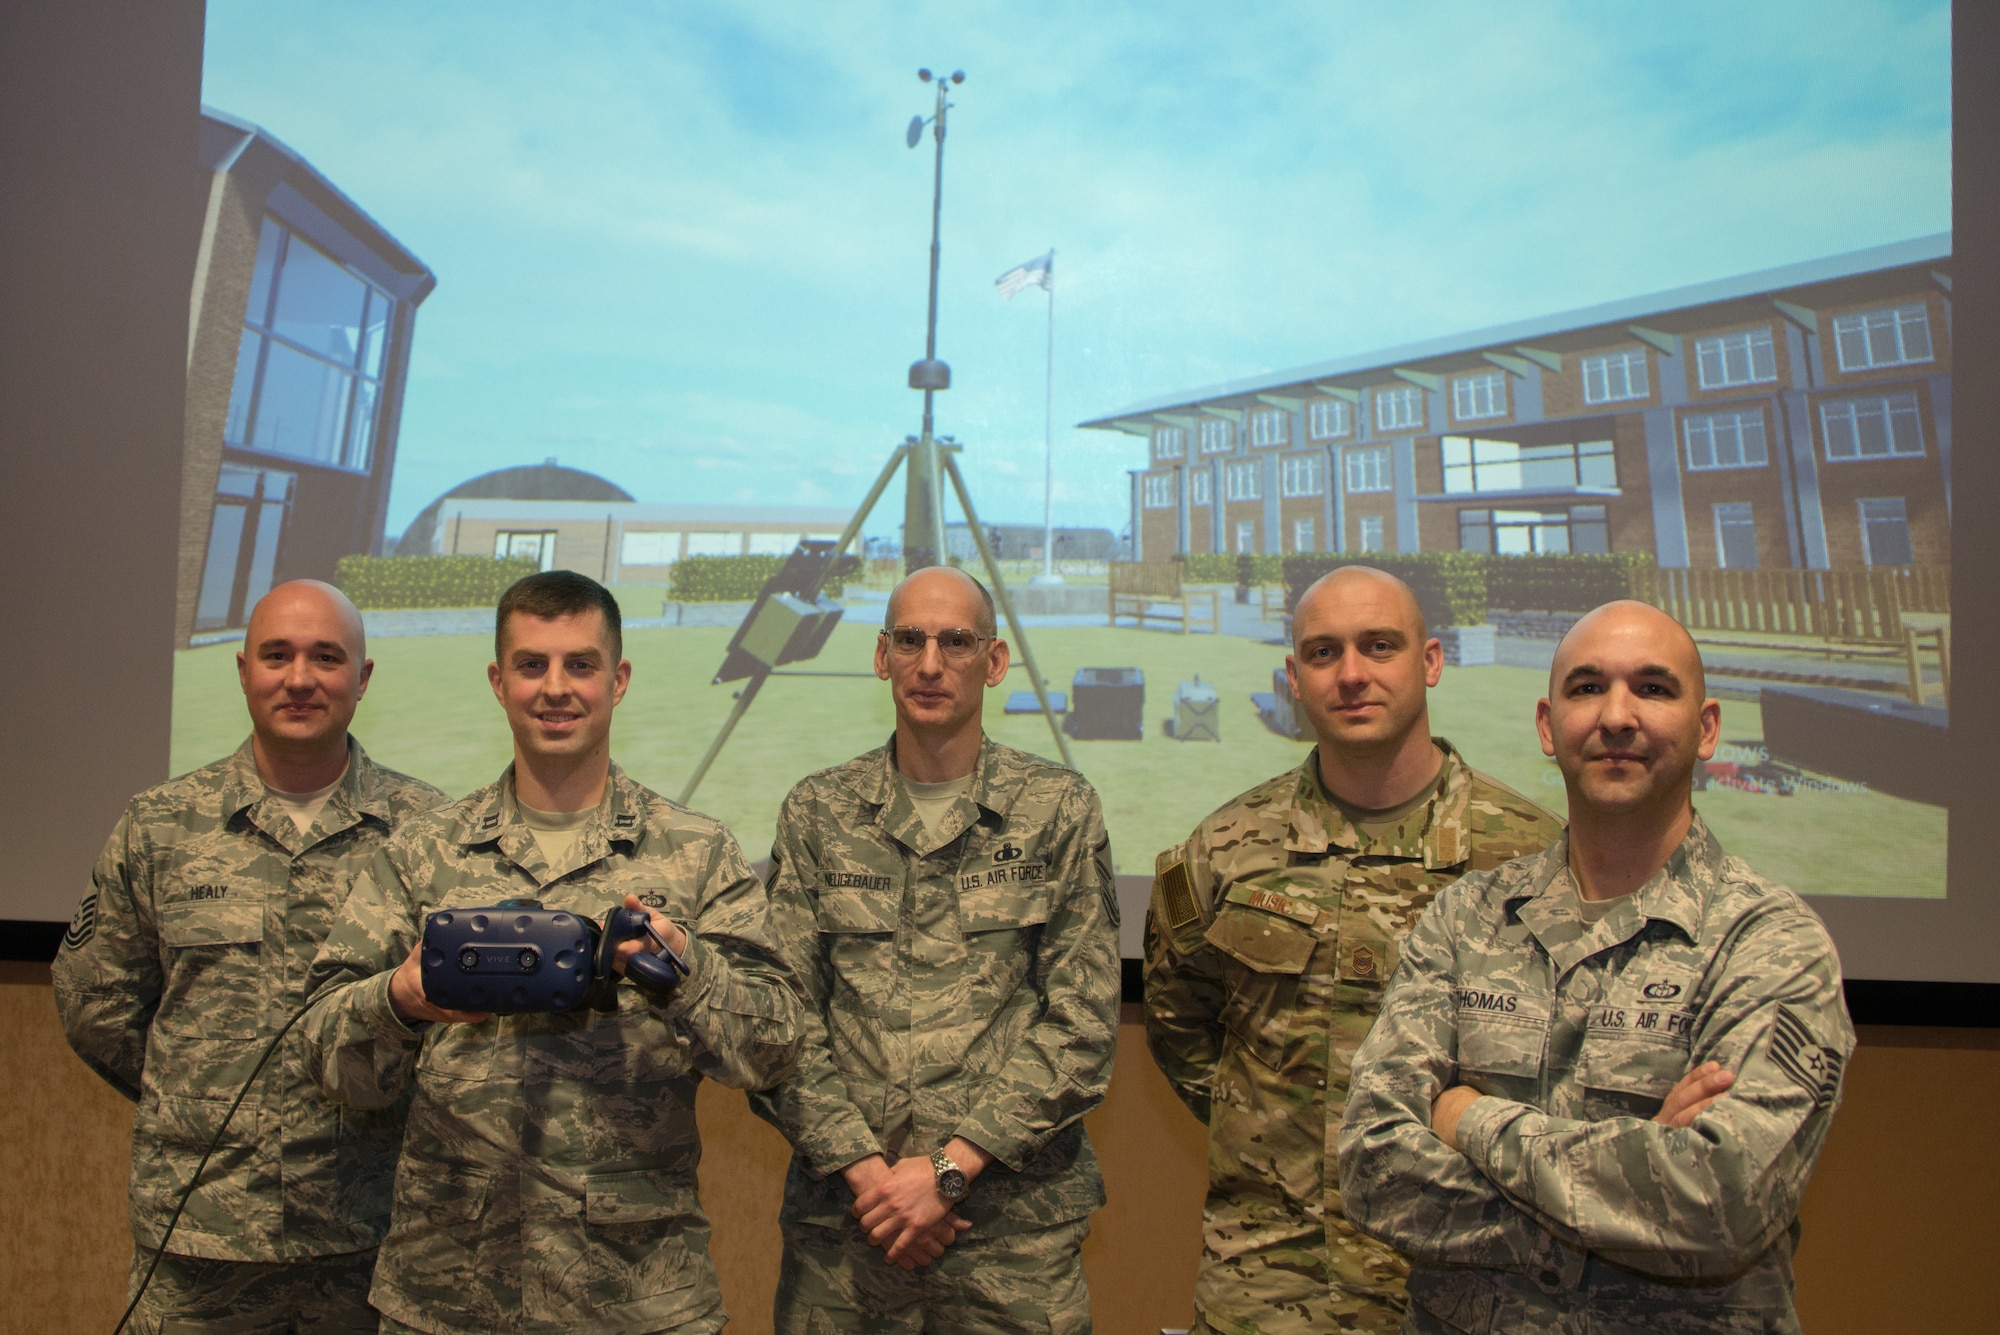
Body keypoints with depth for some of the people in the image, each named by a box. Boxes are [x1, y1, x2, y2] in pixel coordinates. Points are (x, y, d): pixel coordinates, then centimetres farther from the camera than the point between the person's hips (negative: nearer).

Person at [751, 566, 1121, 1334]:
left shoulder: (1060, 810, 0)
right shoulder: (816, 814, 4)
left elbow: (1083, 1023, -4)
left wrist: (950, 1166, -10)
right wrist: (864, 1168, -9)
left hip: (1015, 1218, -1)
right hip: (842, 1214, 1)